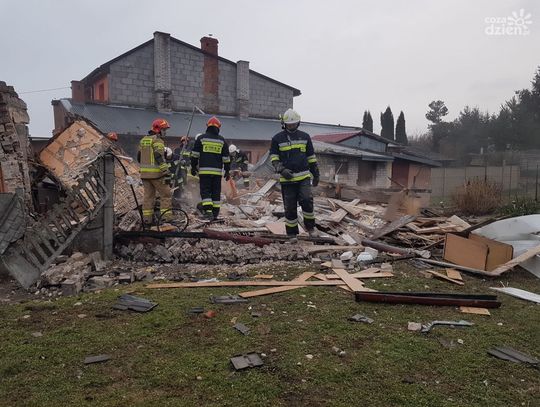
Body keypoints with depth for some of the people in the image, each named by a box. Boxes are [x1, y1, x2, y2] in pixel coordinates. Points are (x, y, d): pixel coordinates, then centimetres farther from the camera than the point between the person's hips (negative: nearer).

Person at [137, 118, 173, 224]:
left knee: (148, 195, 12)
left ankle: (147, 218, 13)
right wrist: (166, 173, -22)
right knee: (166, 194, 0)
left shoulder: (143, 140, 16)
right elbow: (160, 158, -20)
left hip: (144, 173, 8)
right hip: (156, 173, -8)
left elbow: (139, 157, 20)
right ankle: (166, 216, -4)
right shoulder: (157, 140, -9)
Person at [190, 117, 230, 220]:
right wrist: (227, 171, 14)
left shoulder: (201, 138, 3)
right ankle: (215, 213, 12)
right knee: (216, 192, 9)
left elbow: (195, 155, 3)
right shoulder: (222, 140, 8)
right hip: (217, 171, 2)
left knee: (205, 191, 0)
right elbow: (226, 158, 8)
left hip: (204, 170, -2)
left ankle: (208, 210, -15)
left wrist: (193, 167, 11)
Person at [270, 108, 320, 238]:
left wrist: (316, 174, 16)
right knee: (290, 208, 3)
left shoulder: (305, 137, 11)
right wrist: (281, 170, -15)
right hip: (287, 178, -1)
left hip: (304, 176, 1)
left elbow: (311, 157, 16)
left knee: (307, 200, -16)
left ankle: (310, 227, 5)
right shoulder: (277, 138, 4)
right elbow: (273, 157, 2)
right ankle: (292, 234, 16)